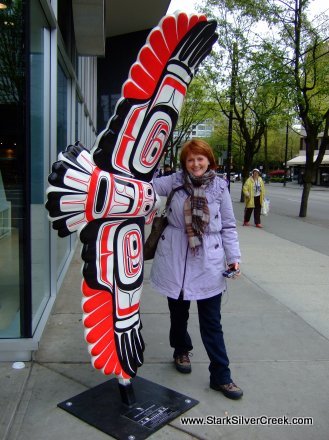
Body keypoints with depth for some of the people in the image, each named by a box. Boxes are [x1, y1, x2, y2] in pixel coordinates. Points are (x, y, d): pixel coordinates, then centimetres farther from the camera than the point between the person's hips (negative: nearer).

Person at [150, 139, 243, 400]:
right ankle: (182, 351, 46)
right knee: (178, 313, 19)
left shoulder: (220, 187, -1)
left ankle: (221, 376, 16)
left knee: (212, 322, 4)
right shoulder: (174, 182, 1)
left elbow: (228, 226, 2)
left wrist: (233, 256, -4)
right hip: (175, 259, 1)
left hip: (208, 263, -1)